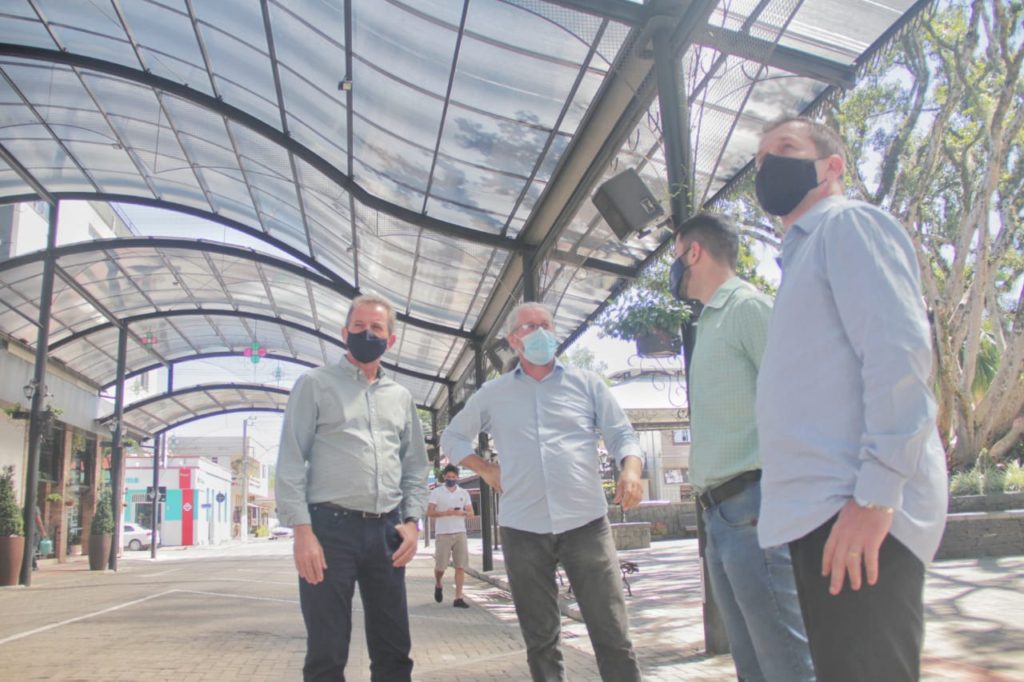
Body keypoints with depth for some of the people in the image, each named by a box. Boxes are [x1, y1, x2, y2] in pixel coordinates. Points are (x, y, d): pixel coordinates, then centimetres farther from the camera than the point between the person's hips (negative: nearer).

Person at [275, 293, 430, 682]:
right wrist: (302, 530, -12)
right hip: (330, 528, -4)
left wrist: (412, 520, 2)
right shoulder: (315, 384, 4)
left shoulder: (401, 397, 16)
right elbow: (291, 460, -3)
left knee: (394, 649, 10)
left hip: (387, 532, 4)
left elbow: (416, 466, 17)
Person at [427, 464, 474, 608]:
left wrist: (462, 512, -11)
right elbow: (429, 512, -5)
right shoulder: (436, 492, 2)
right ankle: (438, 585, 33)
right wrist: (445, 513, -19)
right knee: (440, 566, 1)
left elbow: (471, 514, 11)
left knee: (461, 566, -5)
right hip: (443, 534, -3)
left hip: (460, 533, 3)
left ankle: (458, 598, -3)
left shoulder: (464, 493, 12)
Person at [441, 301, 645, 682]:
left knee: (612, 634, -2)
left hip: (586, 522, -1)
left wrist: (631, 468, -16)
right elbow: (452, 438, 22)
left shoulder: (586, 384, 10)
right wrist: (485, 469, 7)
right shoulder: (492, 394, 12)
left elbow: (622, 435, 5)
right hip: (523, 528, 1)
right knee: (541, 640, 10)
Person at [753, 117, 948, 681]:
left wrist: (875, 491, -22)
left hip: (855, 512, -9)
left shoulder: (848, 224, -1)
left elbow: (899, 349, -16)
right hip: (821, 512, 9)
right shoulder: (803, 252, 26)